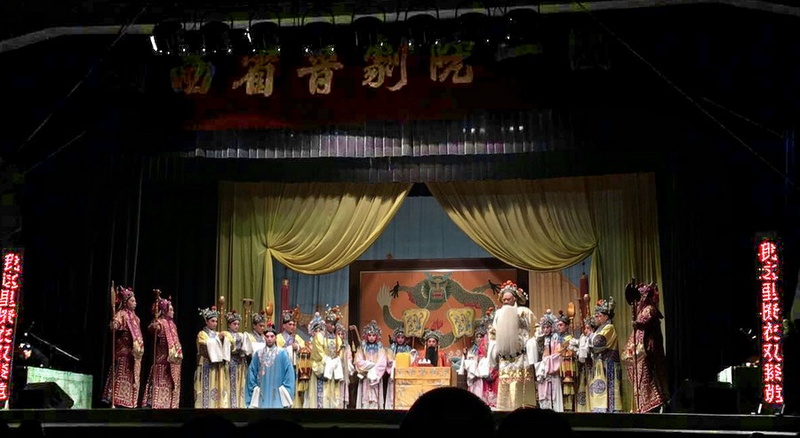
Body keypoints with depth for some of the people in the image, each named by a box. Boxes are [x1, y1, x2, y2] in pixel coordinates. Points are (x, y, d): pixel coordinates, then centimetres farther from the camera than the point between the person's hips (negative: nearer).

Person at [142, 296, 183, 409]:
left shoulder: (171, 324, 18)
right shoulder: (160, 322, -7)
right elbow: (151, 328, -30)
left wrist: (178, 353, 23)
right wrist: (153, 327, -52)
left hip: (173, 358, 8)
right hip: (163, 357, -8)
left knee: (171, 381, 9)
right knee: (160, 380, -8)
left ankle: (169, 403, 14)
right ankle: (156, 403, -8)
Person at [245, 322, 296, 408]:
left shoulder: (282, 353, 1)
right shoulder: (259, 354, 9)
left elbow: (289, 372, -1)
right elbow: (251, 372, 12)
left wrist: (285, 390, -5)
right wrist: (254, 387, 5)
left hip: (277, 395, -2)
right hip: (262, 395, 2)